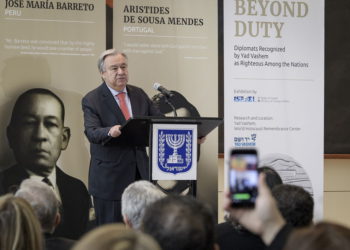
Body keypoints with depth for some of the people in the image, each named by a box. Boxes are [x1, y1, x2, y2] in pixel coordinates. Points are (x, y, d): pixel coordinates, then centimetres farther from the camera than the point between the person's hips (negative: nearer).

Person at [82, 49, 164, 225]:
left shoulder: (139, 94, 12)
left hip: (140, 173, 5)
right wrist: (110, 132, -40)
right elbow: (91, 133, -17)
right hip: (110, 179, -4)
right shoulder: (91, 100, -4)